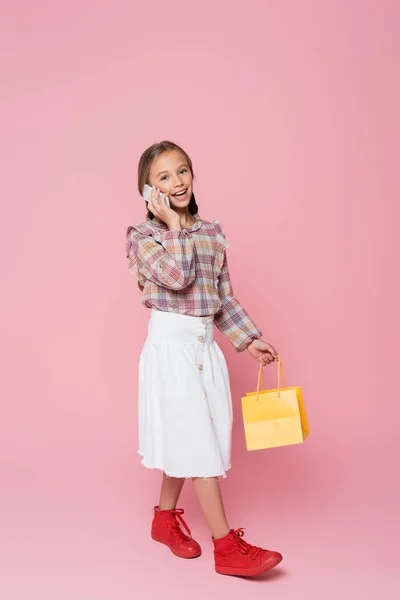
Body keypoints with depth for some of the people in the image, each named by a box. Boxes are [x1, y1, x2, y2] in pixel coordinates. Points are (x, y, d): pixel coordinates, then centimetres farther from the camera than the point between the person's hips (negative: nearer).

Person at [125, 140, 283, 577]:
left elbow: (224, 297, 13)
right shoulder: (144, 236, -6)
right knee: (196, 442, -5)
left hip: (205, 344, 6)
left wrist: (249, 340, 8)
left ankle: (165, 518, 33)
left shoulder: (211, 232, 10)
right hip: (170, 344, -6)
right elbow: (177, 276, -23)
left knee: (187, 442, 14)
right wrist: (174, 225, -15)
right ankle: (226, 545, 1)